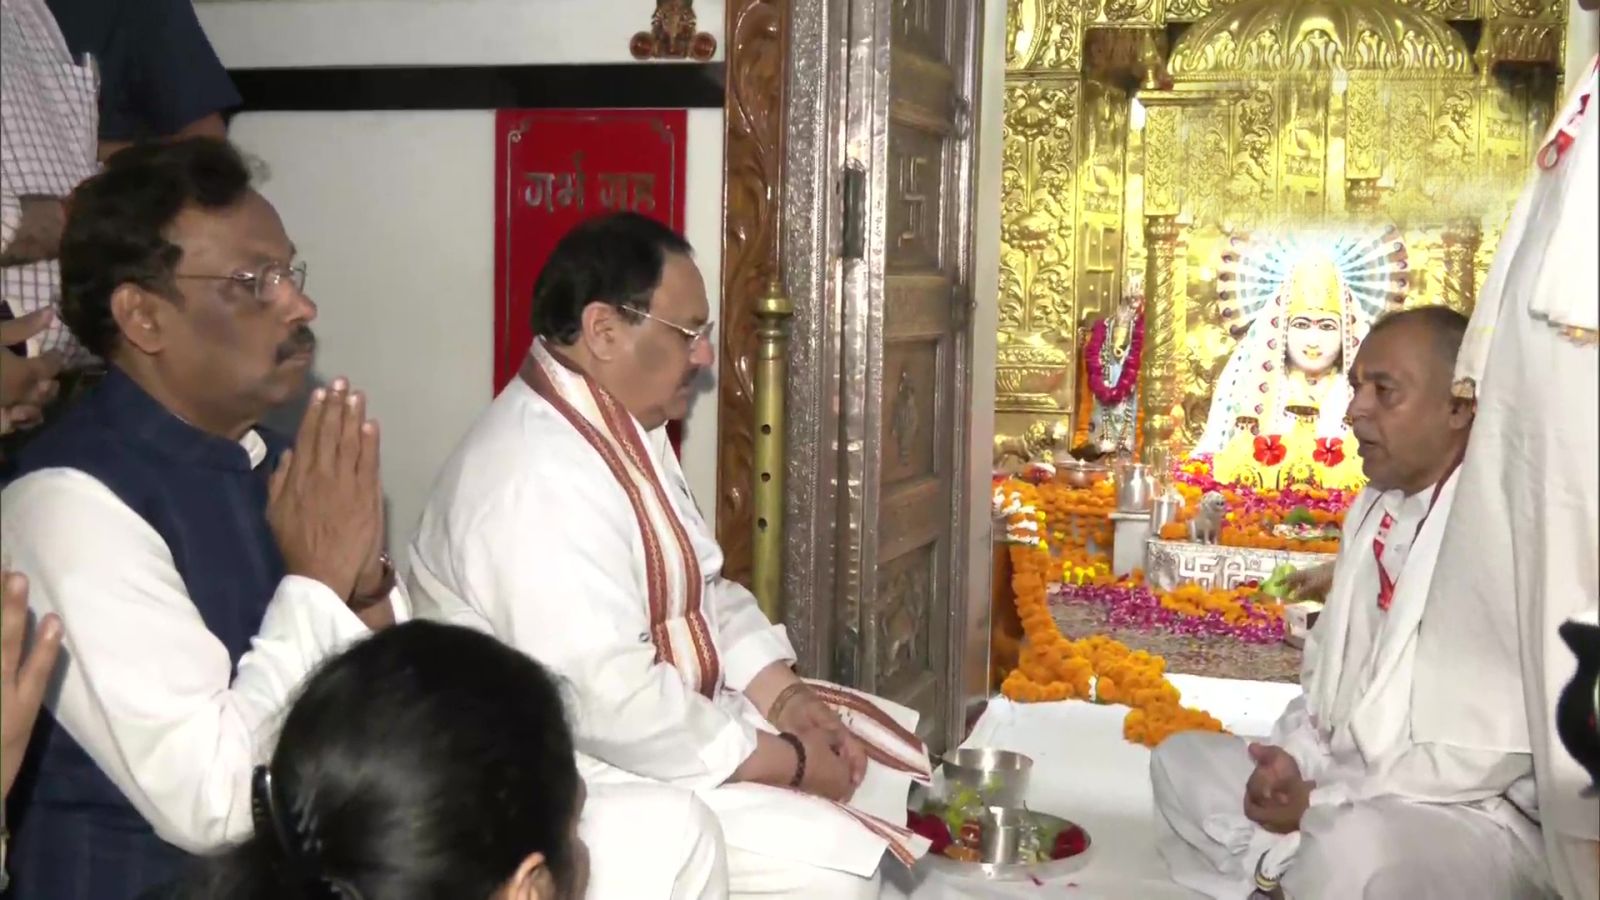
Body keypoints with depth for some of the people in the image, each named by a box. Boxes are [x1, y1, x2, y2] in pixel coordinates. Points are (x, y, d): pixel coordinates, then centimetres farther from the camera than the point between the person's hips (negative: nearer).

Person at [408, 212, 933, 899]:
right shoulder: (541, 478, -28)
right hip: (579, 770, -10)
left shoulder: (624, 425, 6)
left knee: (886, 754, 10)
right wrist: (788, 762, -20)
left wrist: (786, 697, -3)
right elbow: (612, 706, -31)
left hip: (665, 708, 10)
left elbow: (699, 590, 13)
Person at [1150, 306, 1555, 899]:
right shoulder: (1373, 510, 11)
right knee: (1182, 759, 10)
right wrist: (1292, 759, -3)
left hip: (1479, 815, -9)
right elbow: (1330, 664, 17)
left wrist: (1324, 801, -19)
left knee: (1349, 845, -37)